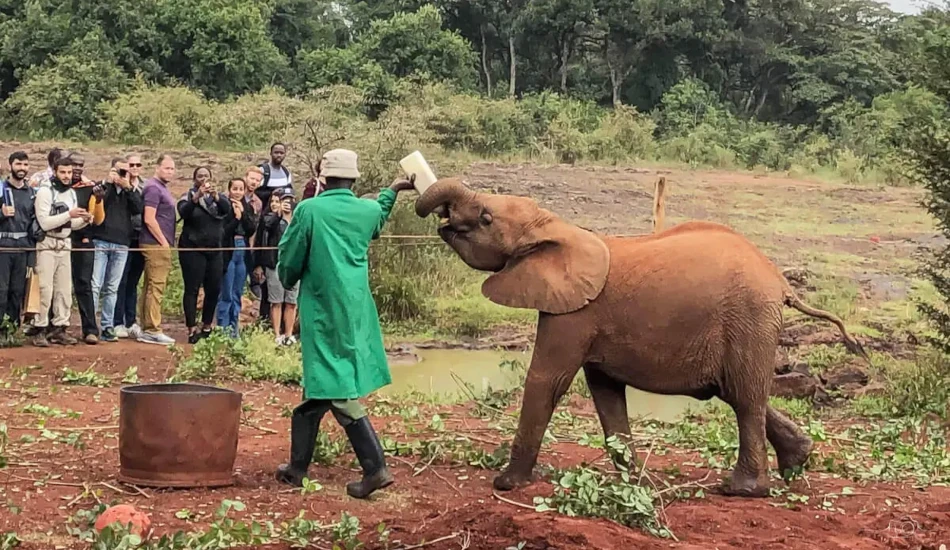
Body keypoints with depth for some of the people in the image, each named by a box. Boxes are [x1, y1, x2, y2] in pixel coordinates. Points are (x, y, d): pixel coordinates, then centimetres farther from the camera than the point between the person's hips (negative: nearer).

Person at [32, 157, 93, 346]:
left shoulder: (72, 193, 11)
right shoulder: (45, 192, -10)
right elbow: (44, 223, -18)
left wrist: (84, 220, -4)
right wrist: (69, 214, -24)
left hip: (65, 245, 7)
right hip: (47, 245, -7)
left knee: (64, 289, 6)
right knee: (45, 289, -10)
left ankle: (58, 329, 12)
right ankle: (40, 330, -5)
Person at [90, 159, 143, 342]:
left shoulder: (132, 191, 15)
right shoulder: (102, 187, 7)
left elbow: (138, 209, -2)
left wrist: (129, 188, -8)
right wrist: (108, 182, -11)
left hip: (121, 245, 3)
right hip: (100, 242, -3)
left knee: (112, 289, 7)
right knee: (95, 286, -7)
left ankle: (108, 327, 10)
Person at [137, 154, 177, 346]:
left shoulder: (162, 187, 19)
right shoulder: (153, 188, -12)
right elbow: (149, 219, -19)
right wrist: (164, 242, -15)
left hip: (159, 245, 10)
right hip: (156, 244, -10)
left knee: (150, 287, 11)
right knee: (156, 287, -9)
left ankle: (147, 329, 16)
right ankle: (153, 330, -8)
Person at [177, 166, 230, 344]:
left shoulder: (218, 196, 10)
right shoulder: (188, 197, 2)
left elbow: (227, 209, -11)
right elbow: (183, 212, -19)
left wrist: (216, 196, -31)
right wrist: (196, 197, -35)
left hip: (215, 250, 4)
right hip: (192, 249, -4)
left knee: (214, 289, 5)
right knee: (192, 289, -5)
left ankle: (206, 327, 18)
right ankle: (192, 330, -5)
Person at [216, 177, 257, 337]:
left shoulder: (248, 208, 10)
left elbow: (252, 229, -1)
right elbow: (222, 231, -13)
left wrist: (243, 213, -9)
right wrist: (236, 217, -14)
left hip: (243, 253, 5)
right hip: (228, 253, -5)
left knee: (237, 294, 9)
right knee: (226, 294, -4)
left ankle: (234, 328, 15)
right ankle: (223, 328, 0)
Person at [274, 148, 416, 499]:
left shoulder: (309, 210, -9)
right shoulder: (369, 210, 5)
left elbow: (288, 260, -1)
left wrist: (290, 281, 21)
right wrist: (391, 191, 46)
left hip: (323, 310, -6)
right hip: (357, 309, 6)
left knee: (336, 390, -3)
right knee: (318, 389, 15)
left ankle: (375, 468, -7)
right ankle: (297, 466, 18)